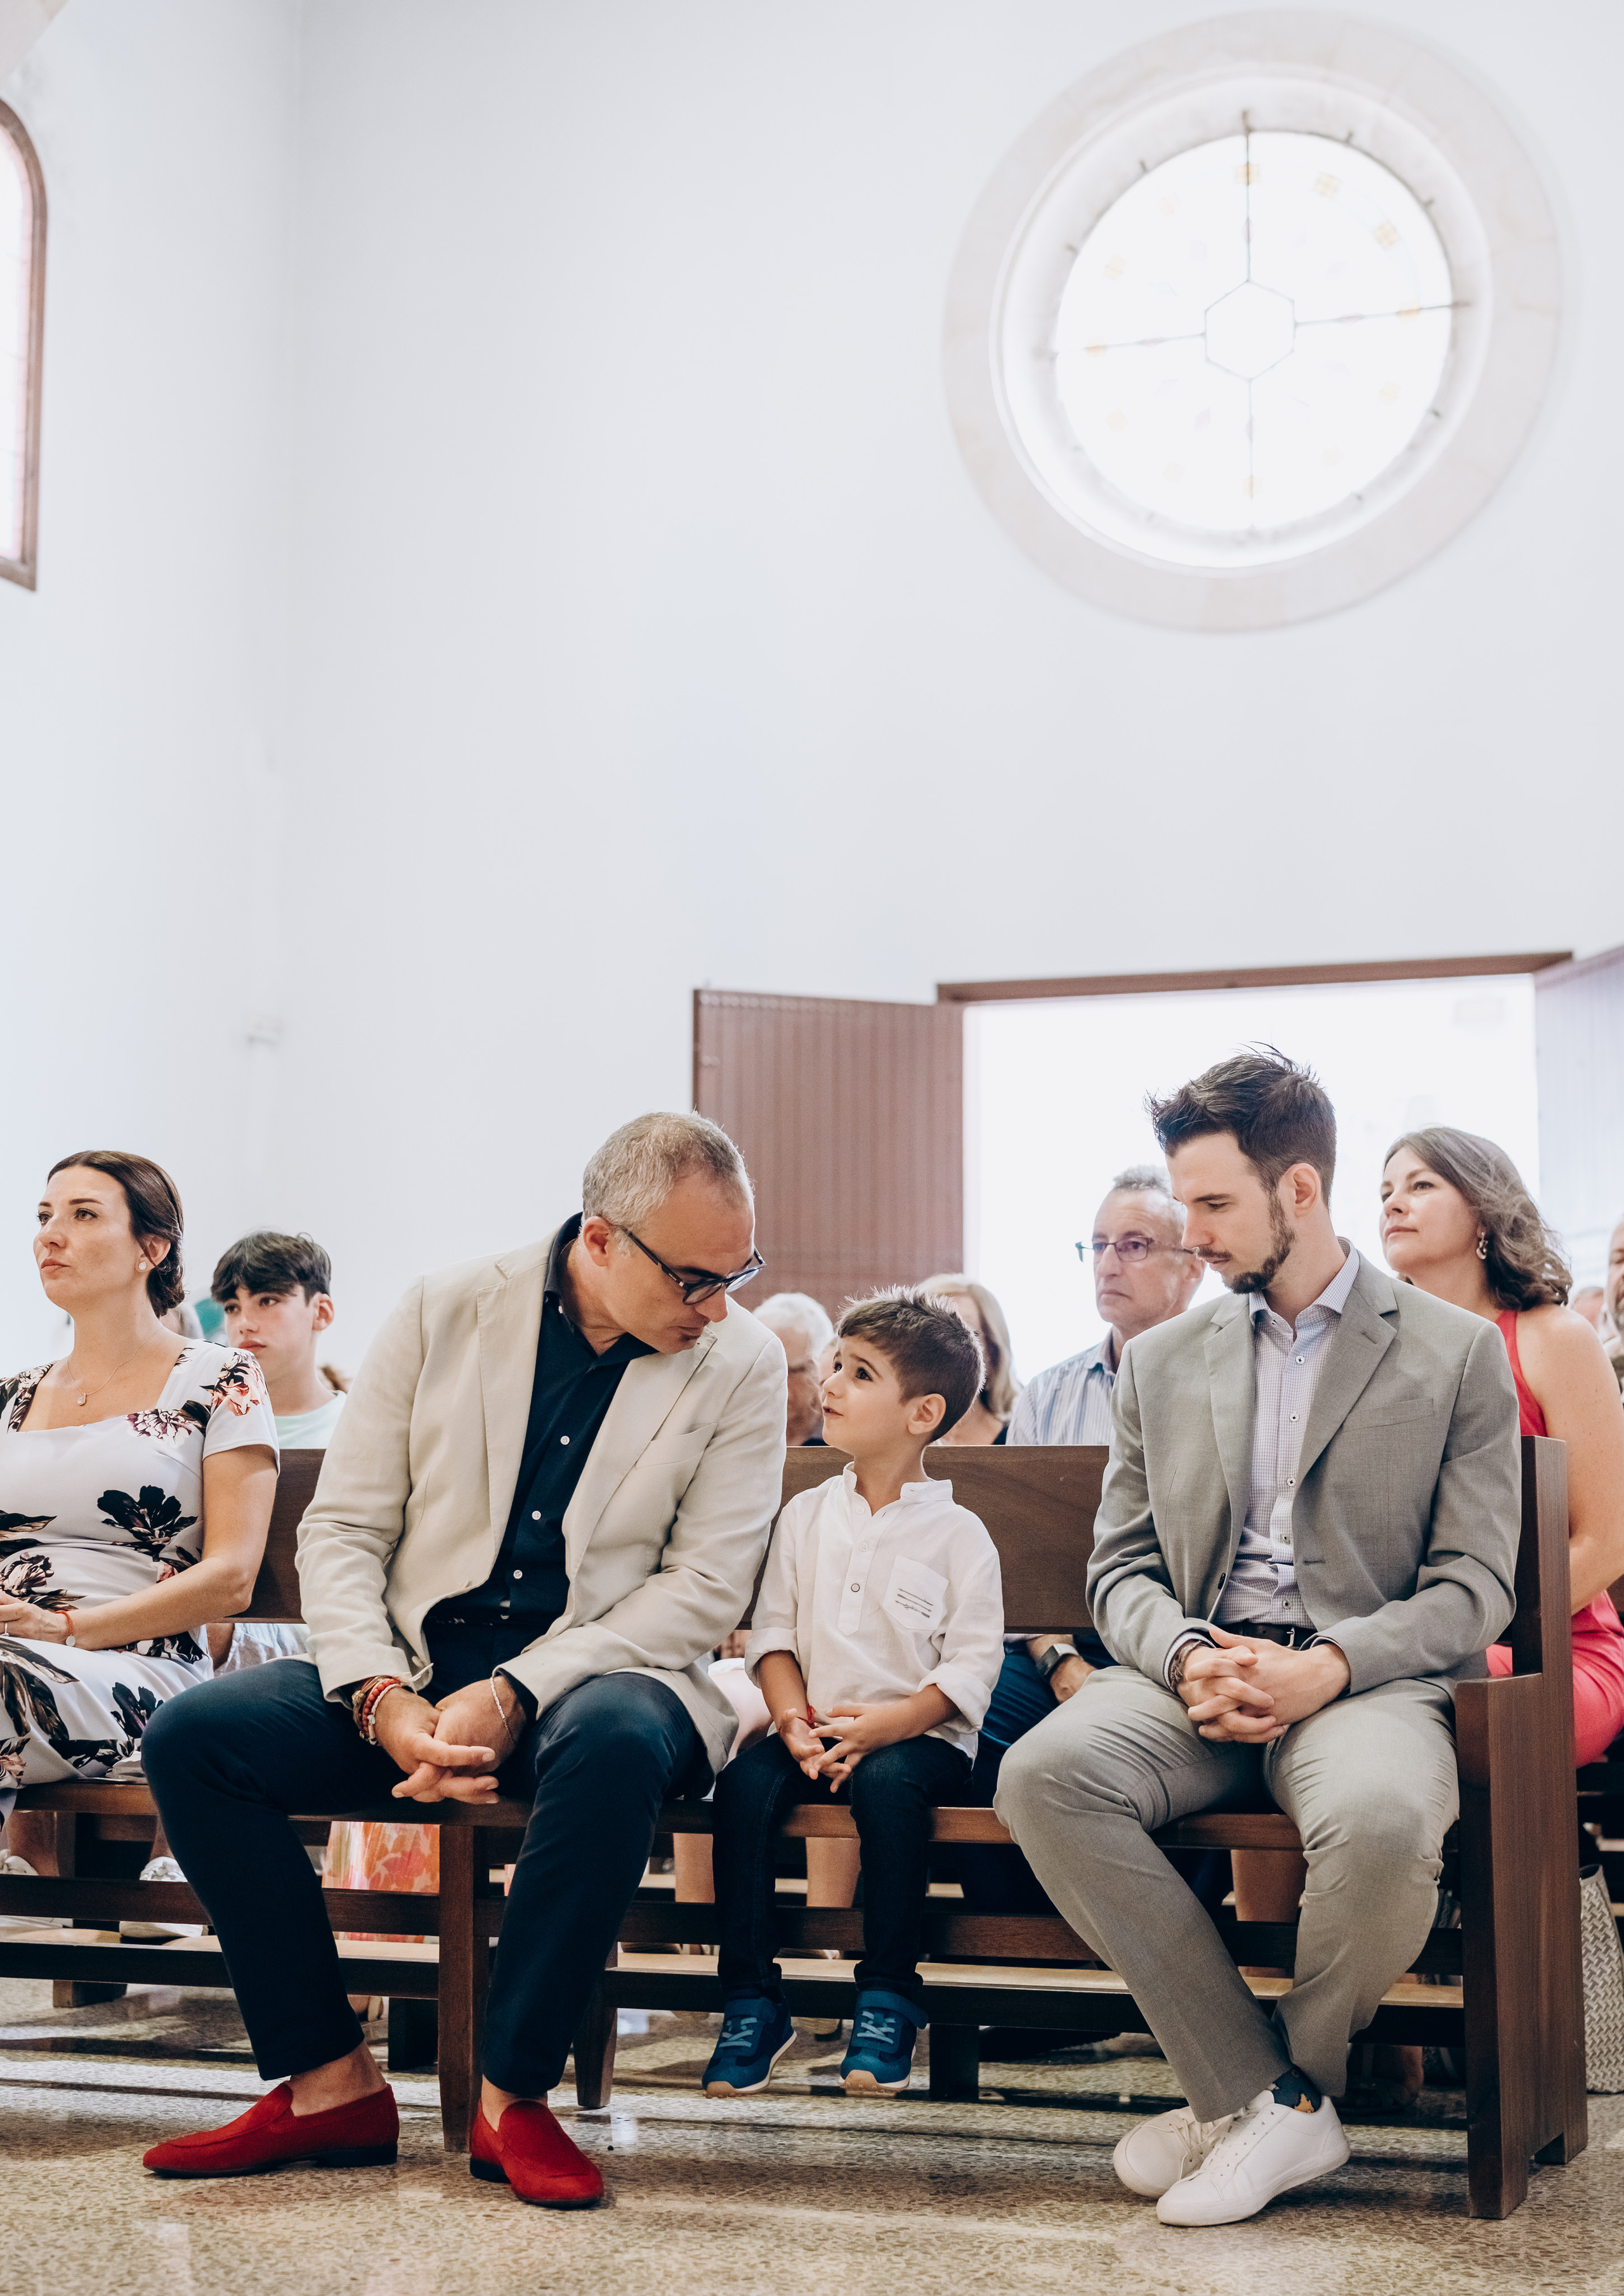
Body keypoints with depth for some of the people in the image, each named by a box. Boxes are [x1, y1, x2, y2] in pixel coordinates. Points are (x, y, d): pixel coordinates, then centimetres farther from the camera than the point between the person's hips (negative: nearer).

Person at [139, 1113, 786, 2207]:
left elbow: (706, 1586, -8)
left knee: (614, 1745, -38)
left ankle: (515, 2096, -22)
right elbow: (342, 1530, 1)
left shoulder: (743, 1361, -2)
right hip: (419, 1663, 3)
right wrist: (383, 1697, -17)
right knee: (194, 1735, -19)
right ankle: (332, 2083, -11)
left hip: (597, 1674, -2)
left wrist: (514, 1697, -20)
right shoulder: (444, 1314, 1)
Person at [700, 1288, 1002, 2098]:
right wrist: (791, 1719, -11)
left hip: (919, 1736, -3)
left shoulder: (956, 1533, -1)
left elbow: (971, 1665, -6)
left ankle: (888, 2001, -23)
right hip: (815, 1729, 4)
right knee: (745, 1781, -26)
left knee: (886, 1781, -36)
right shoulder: (805, 1516, 12)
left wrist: (892, 1722, -21)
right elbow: (773, 1631, 8)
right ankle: (751, 2003, -19)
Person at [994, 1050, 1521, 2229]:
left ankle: (1265, 2089, -8)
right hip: (1196, 1675, 3)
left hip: (1366, 1678, -3)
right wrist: (1188, 1657, -10)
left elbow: (1473, 1587, 0)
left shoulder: (1459, 1352, 6)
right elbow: (1123, 1567, 13)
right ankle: (1267, 2099, -20)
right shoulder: (1162, 1360, 17)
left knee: (1382, 1818, -38)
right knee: (1043, 1773, -29)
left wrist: (1325, 1668, -17)